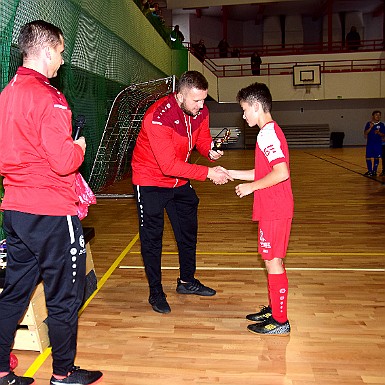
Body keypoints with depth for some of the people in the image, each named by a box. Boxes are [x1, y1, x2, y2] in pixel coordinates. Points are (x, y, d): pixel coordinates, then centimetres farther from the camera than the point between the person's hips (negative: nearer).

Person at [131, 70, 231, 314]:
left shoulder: (200, 111, -10)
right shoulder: (158, 117, -31)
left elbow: (202, 139, 2)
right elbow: (169, 165, -35)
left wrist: (210, 150, -22)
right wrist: (208, 173, -36)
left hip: (180, 180, 7)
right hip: (150, 180, -7)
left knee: (188, 230, 15)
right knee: (152, 237, 1)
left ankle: (187, 281, 34)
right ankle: (156, 292, 17)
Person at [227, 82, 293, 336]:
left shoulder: (268, 133, -16)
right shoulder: (270, 132, 16)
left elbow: (281, 173, -26)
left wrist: (251, 187, -16)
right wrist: (229, 173, 17)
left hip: (274, 210, -10)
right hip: (272, 209, 10)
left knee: (273, 262, -1)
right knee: (272, 261, 17)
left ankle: (280, 321, 11)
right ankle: (274, 309, 31)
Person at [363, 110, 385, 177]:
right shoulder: (369, 123, 2)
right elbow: (365, 133, -3)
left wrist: (378, 133, -16)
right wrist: (370, 128, -16)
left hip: (378, 144, 0)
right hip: (369, 143, 1)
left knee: (376, 158, 4)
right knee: (368, 158, 1)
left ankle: (374, 171, 15)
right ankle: (370, 171, 15)